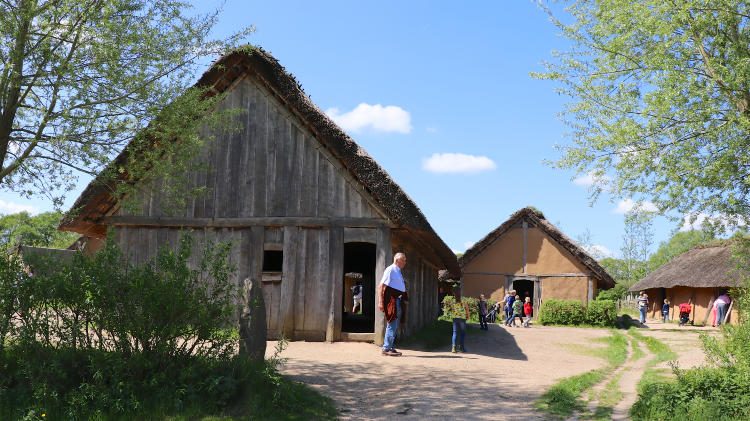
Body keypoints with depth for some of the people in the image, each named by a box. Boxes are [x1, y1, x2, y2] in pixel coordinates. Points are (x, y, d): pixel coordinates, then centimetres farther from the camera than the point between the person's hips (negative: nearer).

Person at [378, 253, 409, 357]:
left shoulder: (398, 272, 15)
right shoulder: (390, 270, -12)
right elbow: (382, 285, -17)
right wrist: (381, 302, -22)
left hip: (398, 301, 10)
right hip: (391, 301, -10)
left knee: (394, 326, 14)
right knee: (392, 325, -7)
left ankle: (390, 347, 22)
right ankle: (386, 348, -1)